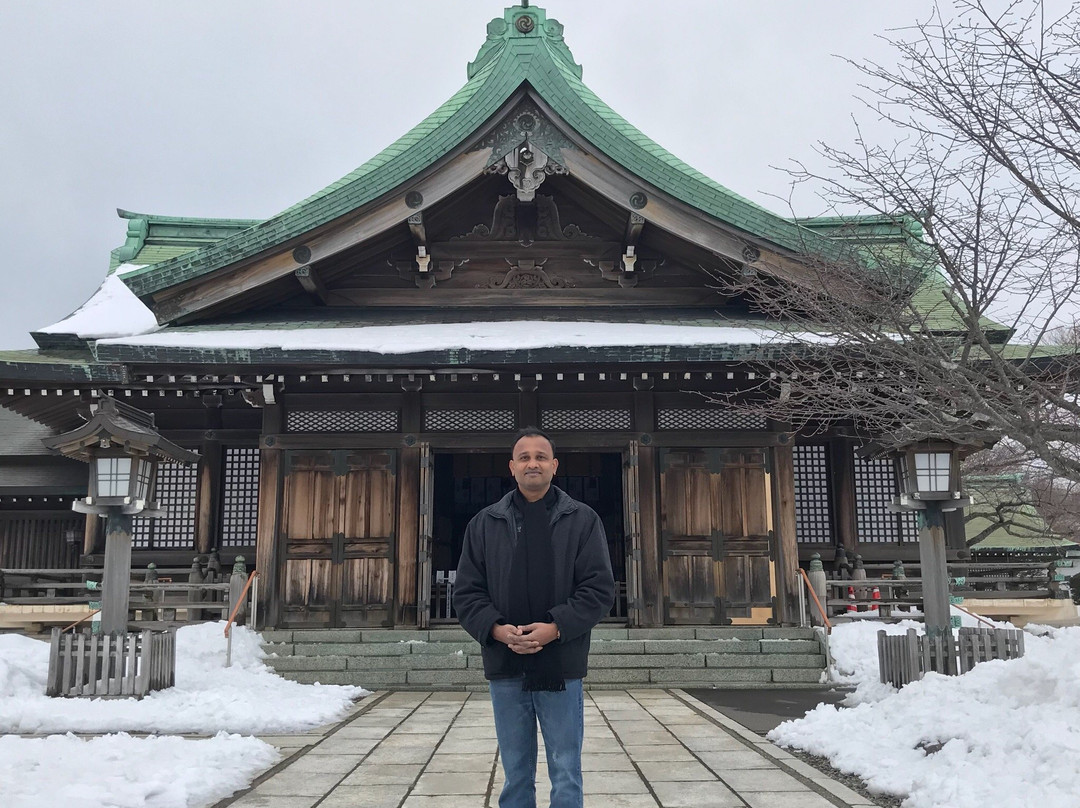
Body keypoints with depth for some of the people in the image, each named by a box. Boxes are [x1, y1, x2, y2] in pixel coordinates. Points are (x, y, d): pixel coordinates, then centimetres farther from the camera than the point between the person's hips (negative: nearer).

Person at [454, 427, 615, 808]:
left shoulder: (582, 519, 2)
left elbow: (599, 588, -3)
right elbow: (467, 592, 6)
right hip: (505, 668, 2)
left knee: (566, 776, 6)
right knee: (516, 776, 13)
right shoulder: (484, 524, 7)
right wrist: (497, 629, -12)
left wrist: (555, 628, -15)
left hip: (561, 668, -2)